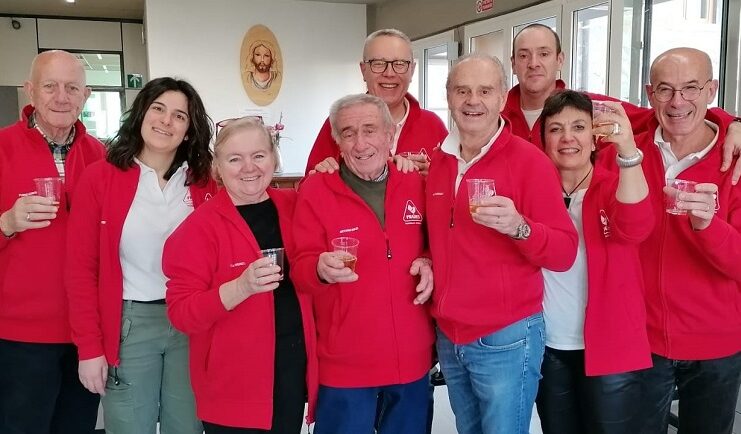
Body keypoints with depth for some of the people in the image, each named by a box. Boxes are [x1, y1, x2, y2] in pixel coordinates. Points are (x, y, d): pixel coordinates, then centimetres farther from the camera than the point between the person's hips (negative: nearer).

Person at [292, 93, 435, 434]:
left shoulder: (414, 184, 2)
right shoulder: (315, 190, -9)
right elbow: (300, 270, -10)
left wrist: (428, 262, -7)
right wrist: (321, 269, -32)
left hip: (411, 359, 4)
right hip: (344, 365, -3)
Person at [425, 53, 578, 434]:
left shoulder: (529, 160, -12)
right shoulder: (437, 161, 6)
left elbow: (564, 254, -14)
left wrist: (519, 228, -30)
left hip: (506, 339, -5)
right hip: (448, 336, 6)